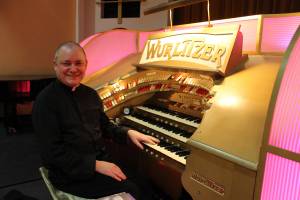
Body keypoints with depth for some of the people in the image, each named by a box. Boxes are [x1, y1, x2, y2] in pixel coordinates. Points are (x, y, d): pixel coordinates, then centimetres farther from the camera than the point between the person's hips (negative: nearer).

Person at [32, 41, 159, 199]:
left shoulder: (90, 94, 9)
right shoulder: (46, 100, -13)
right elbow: (53, 151, -18)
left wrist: (128, 132, 0)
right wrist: (95, 165, -23)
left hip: (100, 159, 7)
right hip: (70, 171, -6)